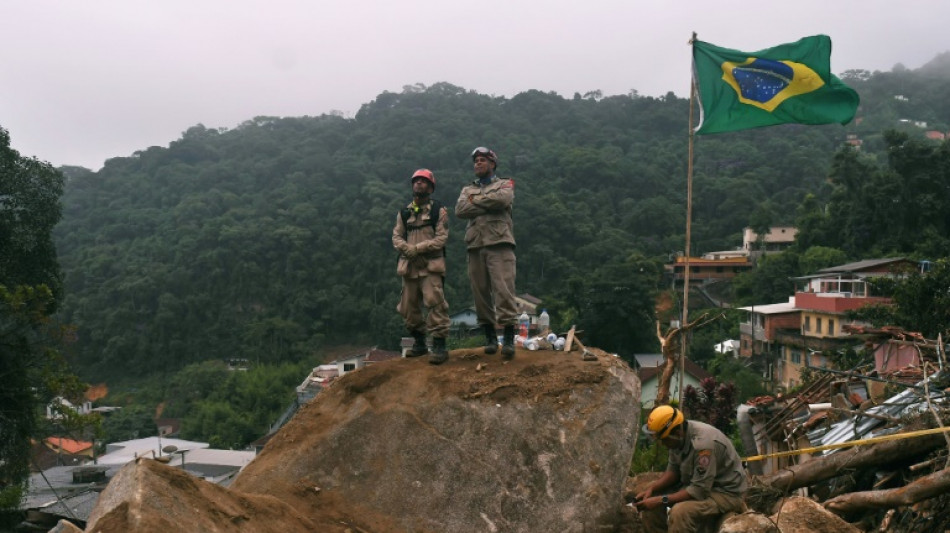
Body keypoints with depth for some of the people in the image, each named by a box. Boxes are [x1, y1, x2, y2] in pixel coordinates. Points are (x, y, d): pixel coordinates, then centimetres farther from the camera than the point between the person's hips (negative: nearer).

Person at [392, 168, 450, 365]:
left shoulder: (438, 210, 1)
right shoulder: (404, 212, 14)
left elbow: (441, 237, -7)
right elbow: (397, 236, 9)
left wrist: (418, 248, -16)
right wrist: (406, 248, -12)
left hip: (431, 264, -5)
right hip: (409, 265, 5)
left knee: (434, 303, -17)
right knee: (409, 306, 9)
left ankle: (439, 346, -15)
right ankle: (419, 343, 24)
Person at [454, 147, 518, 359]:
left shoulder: (504, 184, 13)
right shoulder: (467, 189, 22)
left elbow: (502, 199, -13)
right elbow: (460, 210, 1)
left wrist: (476, 201, -1)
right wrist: (489, 205, -6)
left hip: (499, 243, -4)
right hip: (475, 246, 4)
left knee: (503, 289, -13)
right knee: (480, 291, 4)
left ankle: (509, 338, -13)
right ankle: (490, 336, 13)